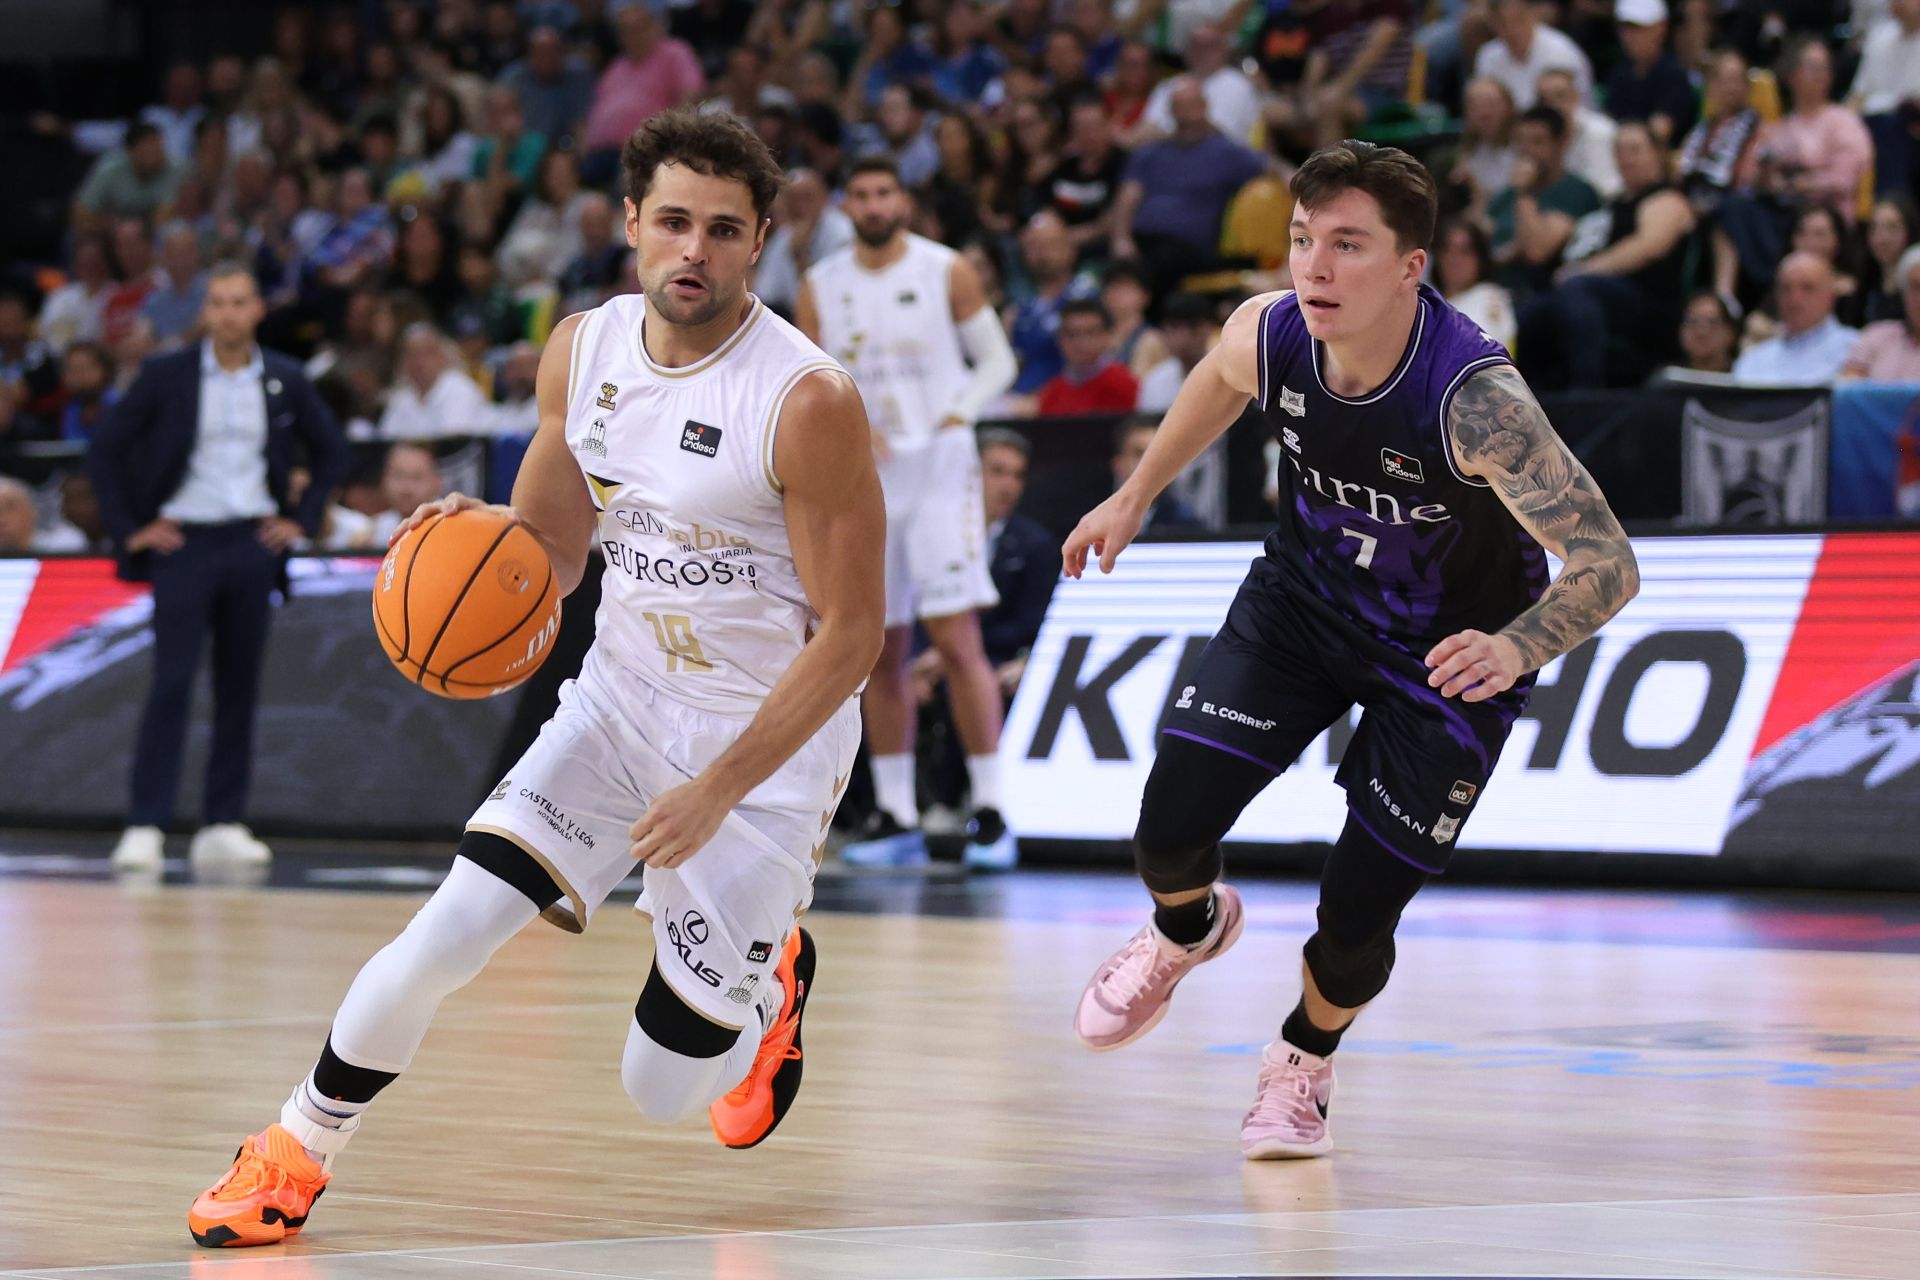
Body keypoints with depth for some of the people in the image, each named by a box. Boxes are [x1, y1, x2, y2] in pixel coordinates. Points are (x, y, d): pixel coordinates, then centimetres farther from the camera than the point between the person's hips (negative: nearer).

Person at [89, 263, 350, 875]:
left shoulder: (285, 381, 6)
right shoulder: (166, 376, -2)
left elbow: (330, 451, 16)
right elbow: (106, 446, 1)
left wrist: (302, 519, 6)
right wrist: (129, 527, -3)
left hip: (252, 545, 3)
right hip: (183, 542, -3)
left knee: (239, 688, 4)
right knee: (171, 685, -9)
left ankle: (223, 826, 9)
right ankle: (145, 827, -10)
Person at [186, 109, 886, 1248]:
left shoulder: (809, 400, -22)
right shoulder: (582, 352, -4)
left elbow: (852, 632, -17)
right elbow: (551, 551, 9)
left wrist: (721, 789, -20)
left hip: (770, 742, -4)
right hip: (620, 699, 4)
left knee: (664, 1093, 1)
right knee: (445, 938, -13)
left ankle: (773, 980, 35)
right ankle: (296, 1154, 9)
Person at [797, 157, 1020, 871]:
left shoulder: (947, 272, -2)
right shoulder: (820, 288, 6)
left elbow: (997, 361, 4)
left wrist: (959, 414, -12)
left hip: (939, 468, -3)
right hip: (862, 479, 3)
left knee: (957, 641, -11)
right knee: (880, 654, 5)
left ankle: (990, 813, -9)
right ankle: (896, 818, 11)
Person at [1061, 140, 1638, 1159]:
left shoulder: (1475, 398, -37)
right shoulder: (1267, 334, -21)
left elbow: (1607, 564, -35)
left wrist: (1512, 648, -53)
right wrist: (1136, 496, 17)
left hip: (1447, 653, -3)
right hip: (1304, 603, 4)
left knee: (1356, 917, -3)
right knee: (1169, 828, -11)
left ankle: (1305, 1058, 32)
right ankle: (1188, 929, 27)